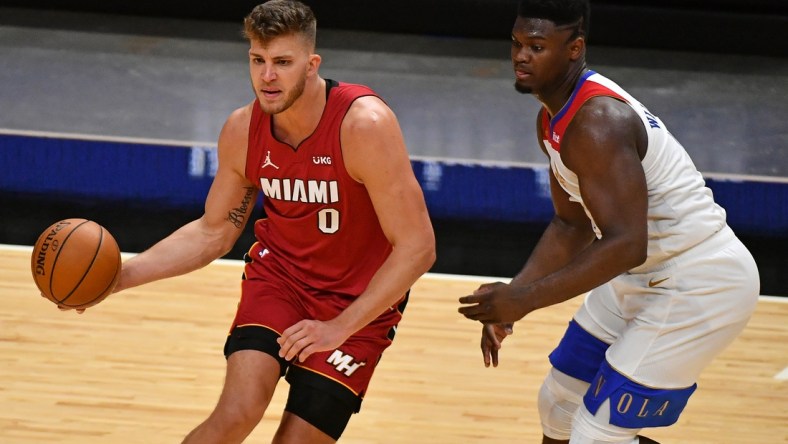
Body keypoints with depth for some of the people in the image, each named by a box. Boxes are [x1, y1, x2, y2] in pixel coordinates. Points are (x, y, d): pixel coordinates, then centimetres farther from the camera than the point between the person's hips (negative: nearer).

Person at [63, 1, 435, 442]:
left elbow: (417, 246, -22)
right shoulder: (243, 129, -9)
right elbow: (214, 232, 6)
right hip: (279, 272, 3)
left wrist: (340, 328, -22)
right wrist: (121, 276, -6)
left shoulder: (364, 124, -25)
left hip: (359, 301, -3)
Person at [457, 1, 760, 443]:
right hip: (644, 275, 10)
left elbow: (625, 245, -32)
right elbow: (572, 226, 15)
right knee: (560, 400, 19)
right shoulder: (553, 119, 5)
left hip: (701, 285, -10)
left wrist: (526, 299, -30)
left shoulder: (596, 124, -26)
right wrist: (509, 299, 3)